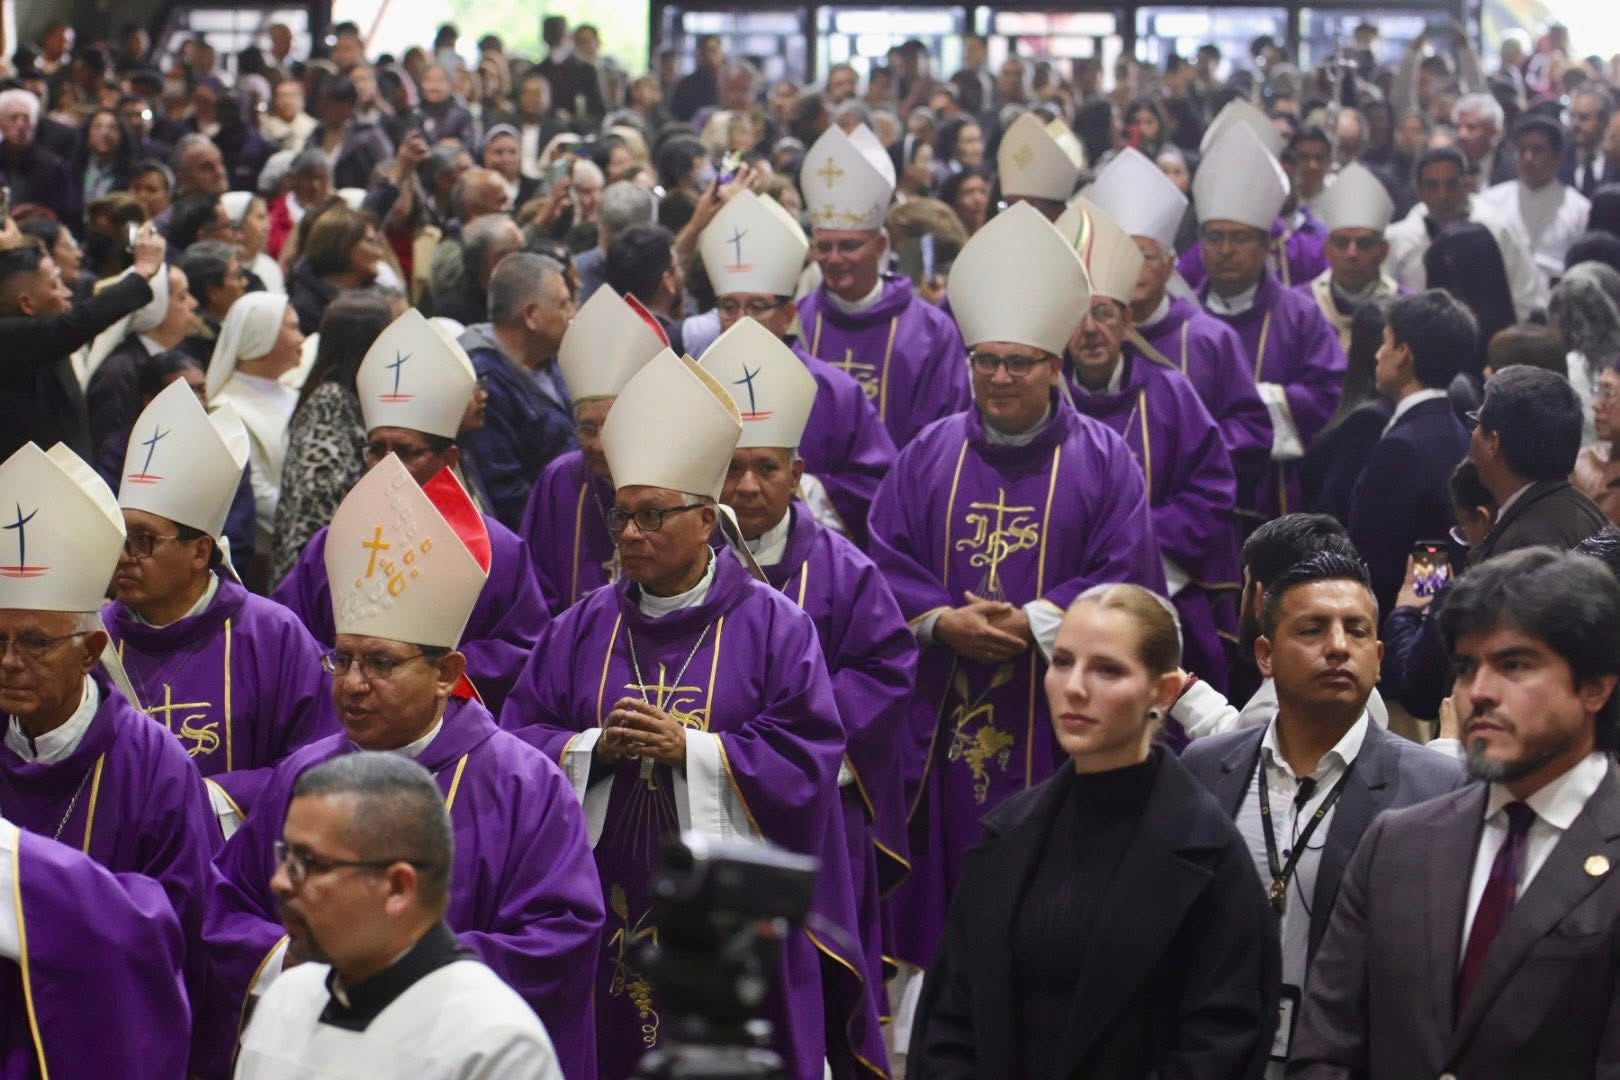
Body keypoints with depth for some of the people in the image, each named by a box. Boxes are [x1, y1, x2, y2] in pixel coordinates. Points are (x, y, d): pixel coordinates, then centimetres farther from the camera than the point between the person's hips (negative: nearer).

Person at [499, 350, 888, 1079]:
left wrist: (690, 749, -16)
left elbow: (808, 754, -9)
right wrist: (594, 747, -13)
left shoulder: (771, 626, -2)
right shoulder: (582, 629, 9)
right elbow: (517, 743, 6)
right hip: (607, 903, 3)